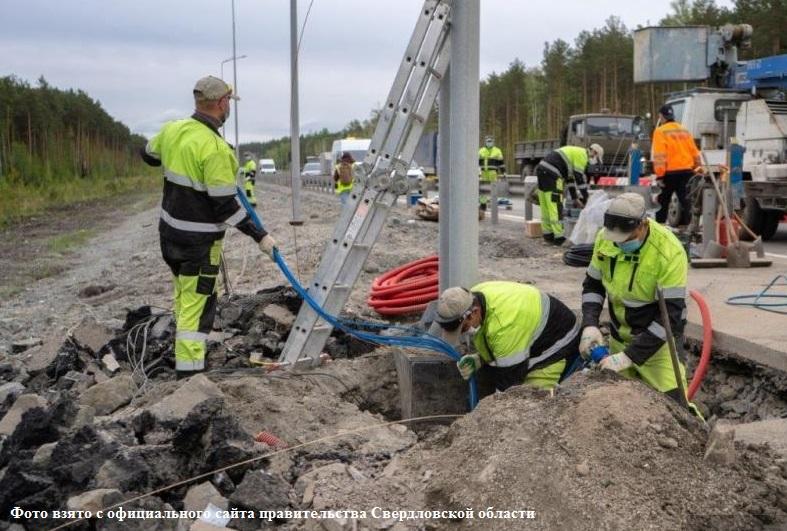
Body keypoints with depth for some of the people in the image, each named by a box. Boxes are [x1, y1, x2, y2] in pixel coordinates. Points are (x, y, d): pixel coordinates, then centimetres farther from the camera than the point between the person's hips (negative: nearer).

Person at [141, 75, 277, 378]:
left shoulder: (172, 131, -1)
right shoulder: (215, 149, -25)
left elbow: (149, 155, 20)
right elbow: (225, 206, -23)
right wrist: (260, 236, -16)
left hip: (170, 230, 9)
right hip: (199, 240, -8)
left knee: (184, 293, 26)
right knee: (197, 303, -3)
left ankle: (187, 347, 43)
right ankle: (189, 369, -3)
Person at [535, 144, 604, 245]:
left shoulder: (575, 153, 27)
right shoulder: (582, 154, -3)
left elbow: (570, 177, 31)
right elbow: (580, 178, -6)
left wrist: (575, 198, 31)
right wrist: (585, 200, 0)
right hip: (551, 173, -10)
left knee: (546, 205, 14)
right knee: (556, 205, -8)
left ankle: (548, 234, 21)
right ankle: (558, 237, -7)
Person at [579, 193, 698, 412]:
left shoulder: (670, 252, -27)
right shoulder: (605, 238, -11)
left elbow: (670, 315, -26)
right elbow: (593, 284, 3)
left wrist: (630, 356, -29)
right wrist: (590, 325, -13)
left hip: (657, 339, -5)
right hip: (619, 337, 5)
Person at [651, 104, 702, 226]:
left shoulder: (660, 131, -8)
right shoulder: (684, 131, 13)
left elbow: (659, 156, -16)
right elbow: (695, 152, 14)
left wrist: (659, 175, -16)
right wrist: (698, 169, 20)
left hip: (670, 173, -5)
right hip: (686, 171, 5)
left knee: (663, 202, 9)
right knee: (685, 201, 6)